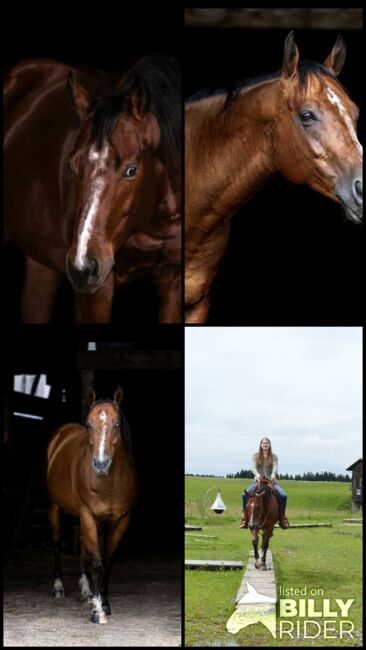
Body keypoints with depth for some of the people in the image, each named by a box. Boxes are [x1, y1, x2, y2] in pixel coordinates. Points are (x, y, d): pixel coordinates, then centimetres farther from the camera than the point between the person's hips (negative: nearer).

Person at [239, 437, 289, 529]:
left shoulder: (274, 457, 11)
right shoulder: (256, 456, 9)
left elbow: (275, 466, -9)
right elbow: (253, 466, -9)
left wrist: (273, 474, -32)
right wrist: (256, 474, -33)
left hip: (271, 481, 0)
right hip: (258, 481, 0)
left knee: (283, 496, -24)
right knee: (245, 494, -28)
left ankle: (282, 518, -6)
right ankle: (245, 517, -17)